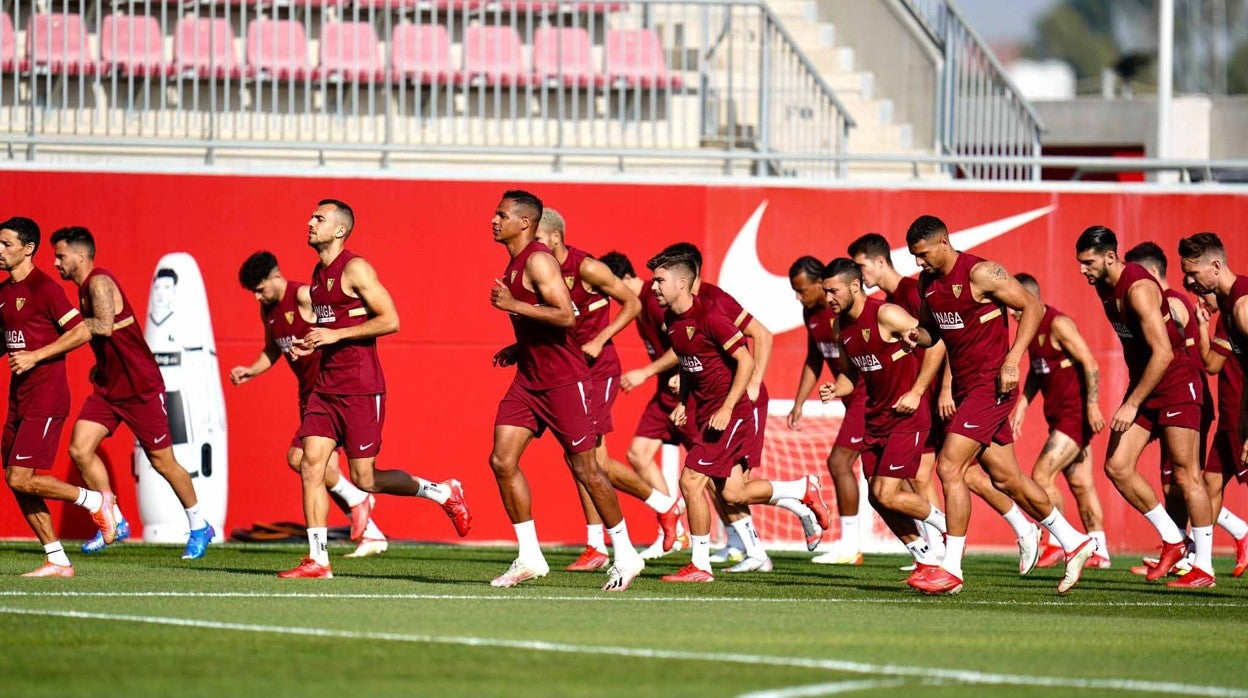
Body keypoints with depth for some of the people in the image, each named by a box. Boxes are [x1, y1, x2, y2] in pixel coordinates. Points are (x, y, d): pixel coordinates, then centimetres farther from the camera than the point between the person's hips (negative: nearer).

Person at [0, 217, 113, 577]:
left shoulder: (44, 288, -12)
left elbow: (82, 332, -16)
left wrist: (35, 356, -18)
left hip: (45, 398, -9)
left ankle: (94, 500, 4)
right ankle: (57, 561, 11)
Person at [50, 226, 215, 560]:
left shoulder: (99, 283, -17)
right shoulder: (86, 287, 12)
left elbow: (105, 326, -34)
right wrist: (101, 367, 14)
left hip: (141, 388, -9)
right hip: (109, 388, 9)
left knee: (162, 460, 1)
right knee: (80, 449, -5)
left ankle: (199, 527, 17)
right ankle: (114, 522, 5)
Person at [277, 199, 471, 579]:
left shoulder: (355, 269, -11)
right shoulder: (319, 273, 16)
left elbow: (390, 320, -16)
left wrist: (336, 335, -18)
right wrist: (310, 345, 9)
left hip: (360, 388, -8)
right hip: (326, 386, 8)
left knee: (364, 478, -4)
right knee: (310, 465, -4)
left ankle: (443, 493, 17)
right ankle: (317, 560, -3)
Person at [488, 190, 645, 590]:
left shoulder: (538, 261, -16)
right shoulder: (515, 264, 14)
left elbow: (566, 316, -26)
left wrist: (513, 305, -25)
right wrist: (518, 350, 13)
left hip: (563, 380, -9)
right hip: (529, 379, 9)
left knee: (584, 468, -1)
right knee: (502, 461, -3)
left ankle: (626, 555, 12)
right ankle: (529, 557, 3)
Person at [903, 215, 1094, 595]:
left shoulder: (981, 274, -15)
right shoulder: (927, 282, 8)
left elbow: (1033, 306, -12)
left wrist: (1013, 359, -20)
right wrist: (918, 336, -3)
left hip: (991, 385, -9)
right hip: (966, 388, 9)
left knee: (949, 467, -15)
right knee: (1006, 478, 12)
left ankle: (951, 569, -11)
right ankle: (1074, 544, 25)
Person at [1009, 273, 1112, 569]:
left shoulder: (1058, 324, -16)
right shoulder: (1032, 329, 12)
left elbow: (1090, 363, -20)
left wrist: (1092, 405, -25)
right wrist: (1022, 406, 16)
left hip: (1076, 414, -9)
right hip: (1060, 415, 9)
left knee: (1042, 475, -12)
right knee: (1081, 484, 10)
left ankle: (1059, 544, -4)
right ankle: (1099, 552, 13)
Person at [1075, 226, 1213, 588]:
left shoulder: (1139, 289, -23)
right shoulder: (1104, 287, 5)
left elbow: (1163, 352, -27)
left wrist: (1133, 404, -25)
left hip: (1175, 385, -9)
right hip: (1142, 385, 9)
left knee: (1185, 474, -5)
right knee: (1117, 467, -1)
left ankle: (1204, 567, 0)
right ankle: (1172, 541, 11)